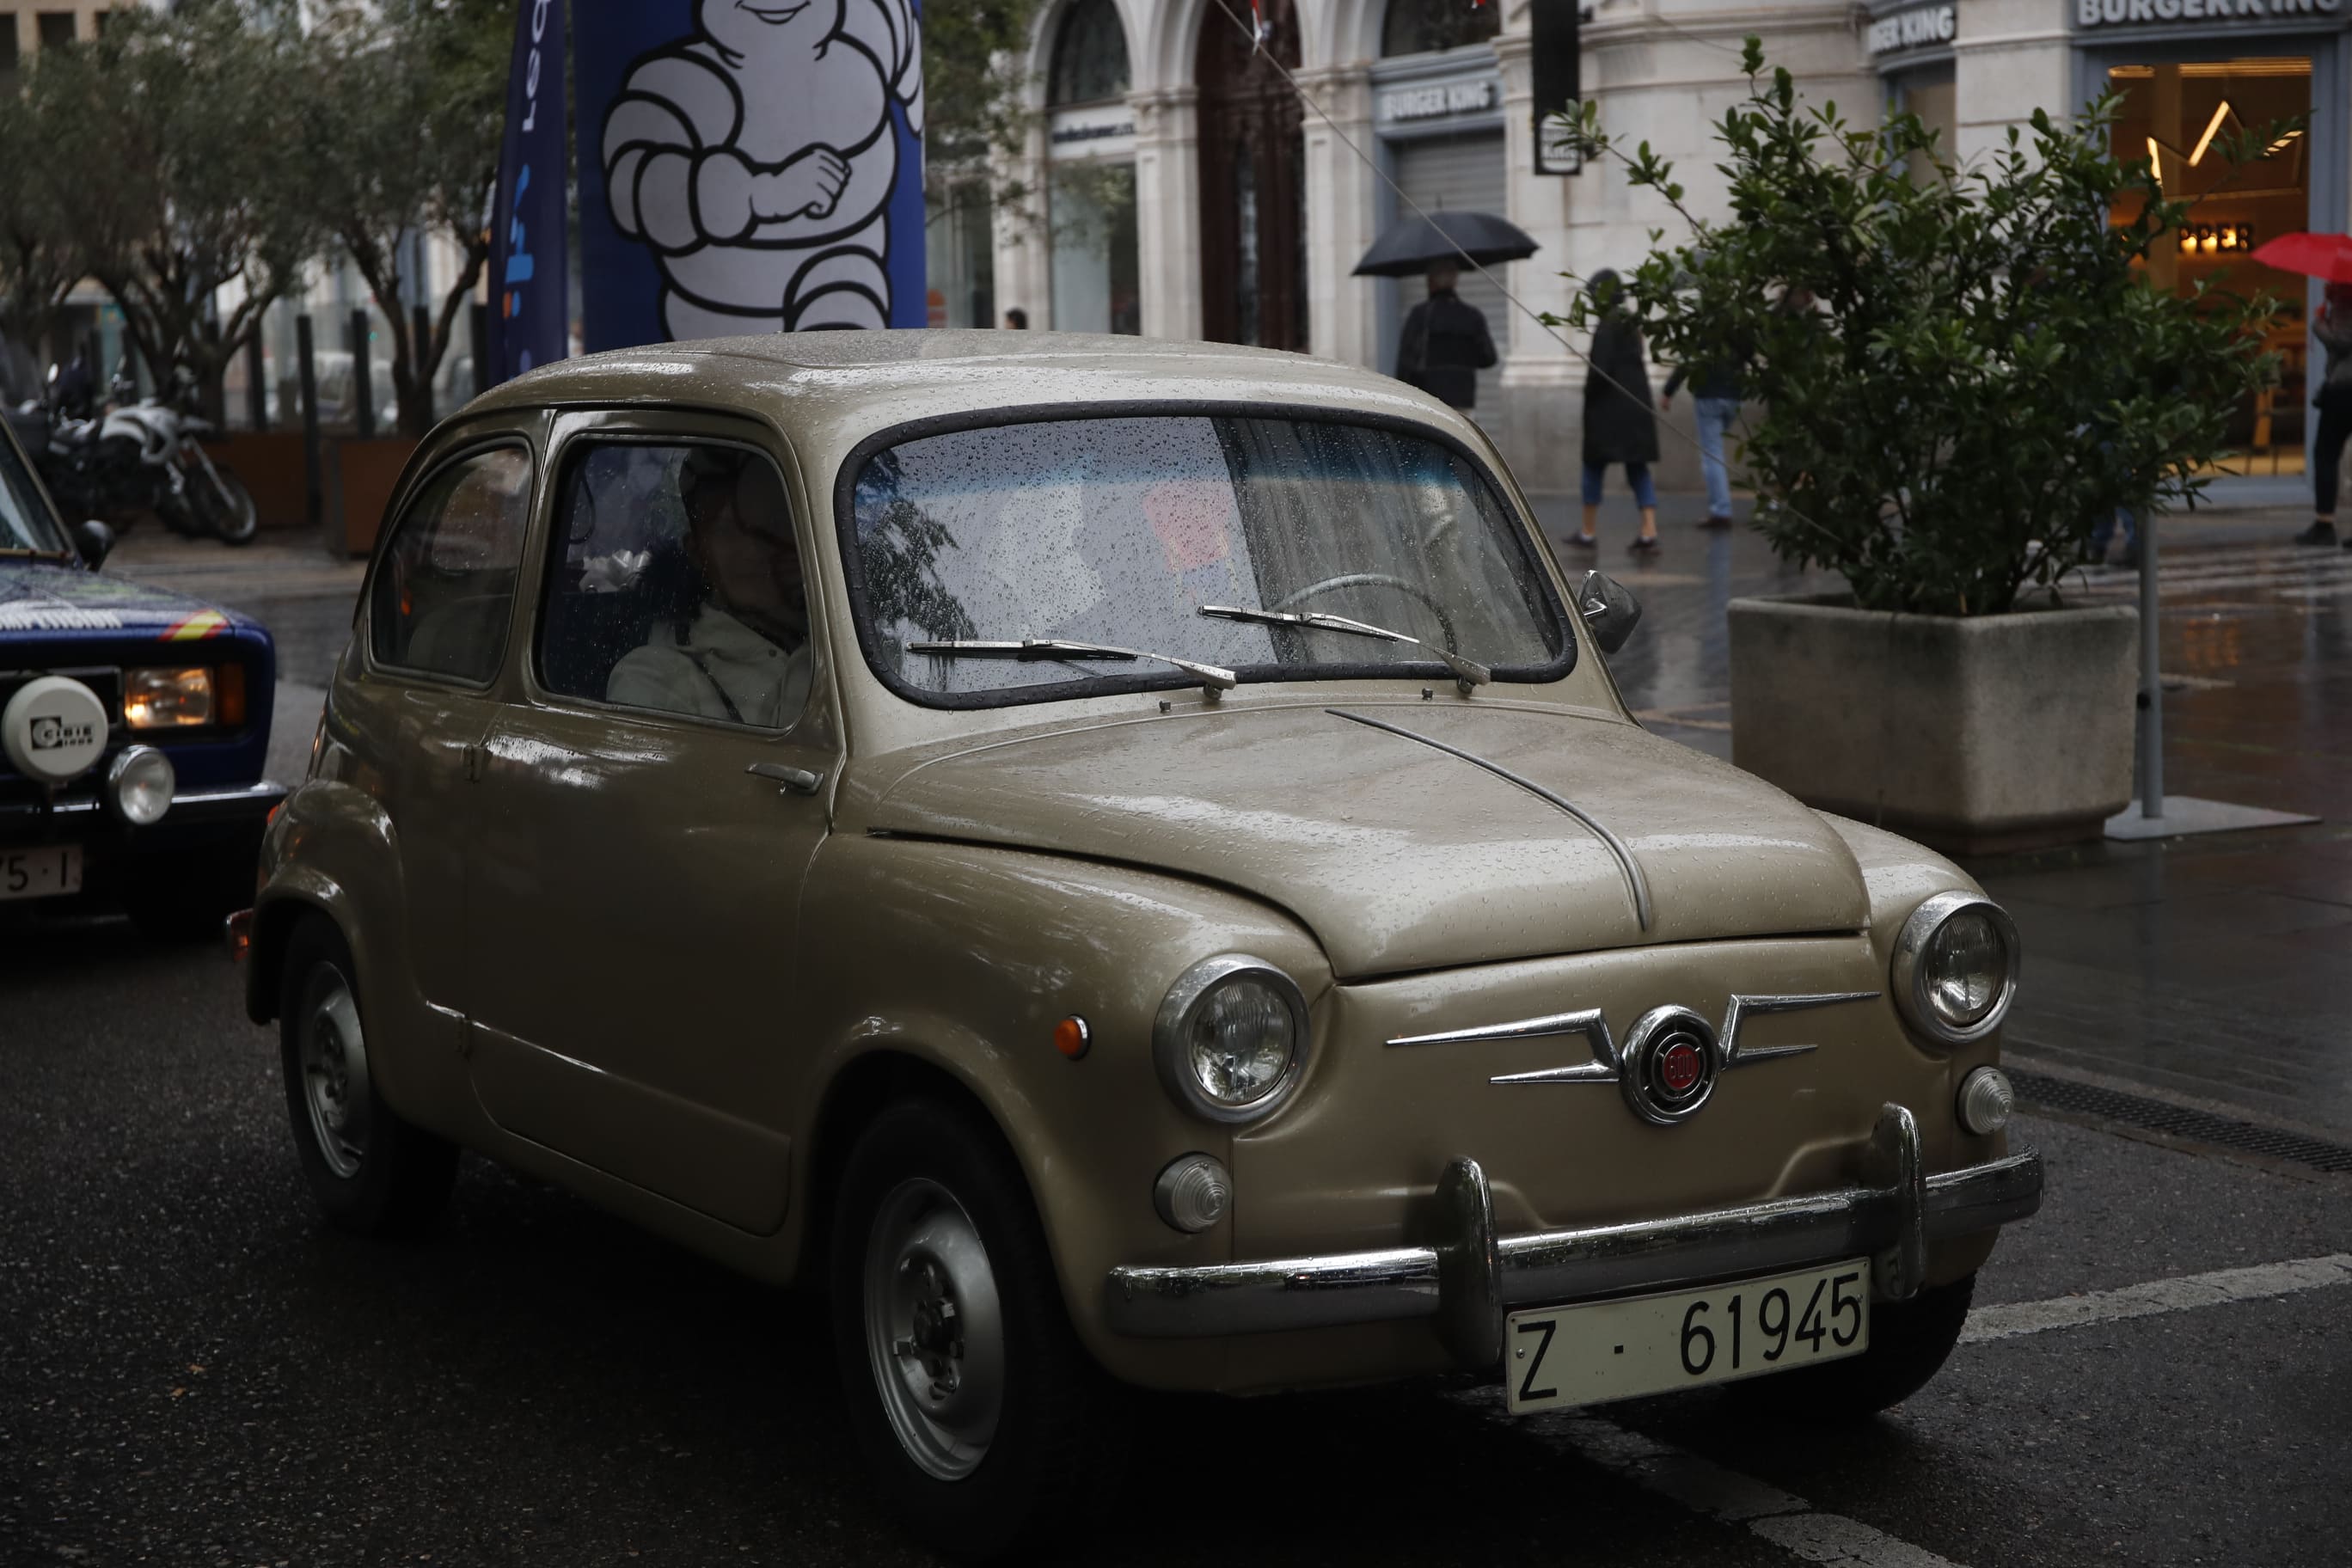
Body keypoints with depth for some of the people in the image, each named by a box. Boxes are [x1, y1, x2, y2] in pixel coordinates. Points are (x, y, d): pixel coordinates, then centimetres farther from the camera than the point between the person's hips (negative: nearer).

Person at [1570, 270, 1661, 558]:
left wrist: (1589, 394, -3)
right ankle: (1649, 532, -6)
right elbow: (1641, 362, 13)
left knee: (1594, 468, 8)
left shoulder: (1607, 326, -15)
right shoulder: (1633, 323, 9)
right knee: (1638, 470, 7)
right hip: (1637, 406, 7)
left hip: (1607, 408, -7)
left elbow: (1600, 370, -20)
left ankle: (1588, 533, 15)